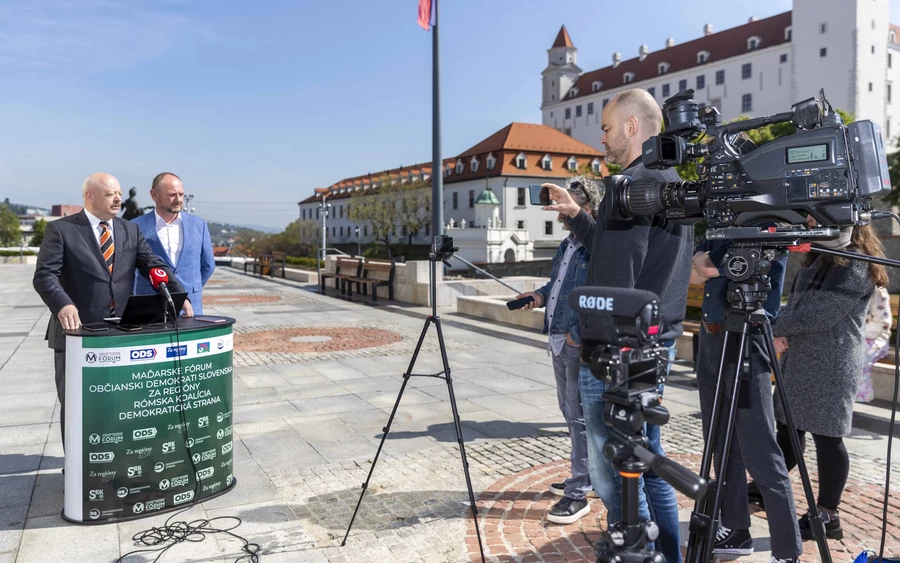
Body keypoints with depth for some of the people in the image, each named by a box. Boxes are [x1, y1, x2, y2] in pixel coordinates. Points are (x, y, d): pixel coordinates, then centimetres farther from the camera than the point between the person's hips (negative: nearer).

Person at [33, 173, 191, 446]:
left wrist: (179, 295, -12)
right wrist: (63, 305, -30)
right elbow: (44, 275, -11)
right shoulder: (61, 229, -2)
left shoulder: (130, 230, 10)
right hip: (78, 331, -3)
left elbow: (153, 265, 4)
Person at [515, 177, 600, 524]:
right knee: (569, 410, 19)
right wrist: (542, 295, 9)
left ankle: (578, 495, 7)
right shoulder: (567, 245, 14)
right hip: (559, 341, 10)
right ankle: (580, 478, 35)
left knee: (579, 416, -3)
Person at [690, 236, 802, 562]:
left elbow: (710, 266, -22)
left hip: (746, 339, -8)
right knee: (721, 443, 14)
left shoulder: (768, 228, -7)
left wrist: (709, 261, -4)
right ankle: (734, 529, 26)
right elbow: (695, 275, 9)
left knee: (760, 455, -6)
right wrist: (703, 261, -9)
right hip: (710, 336, 8)